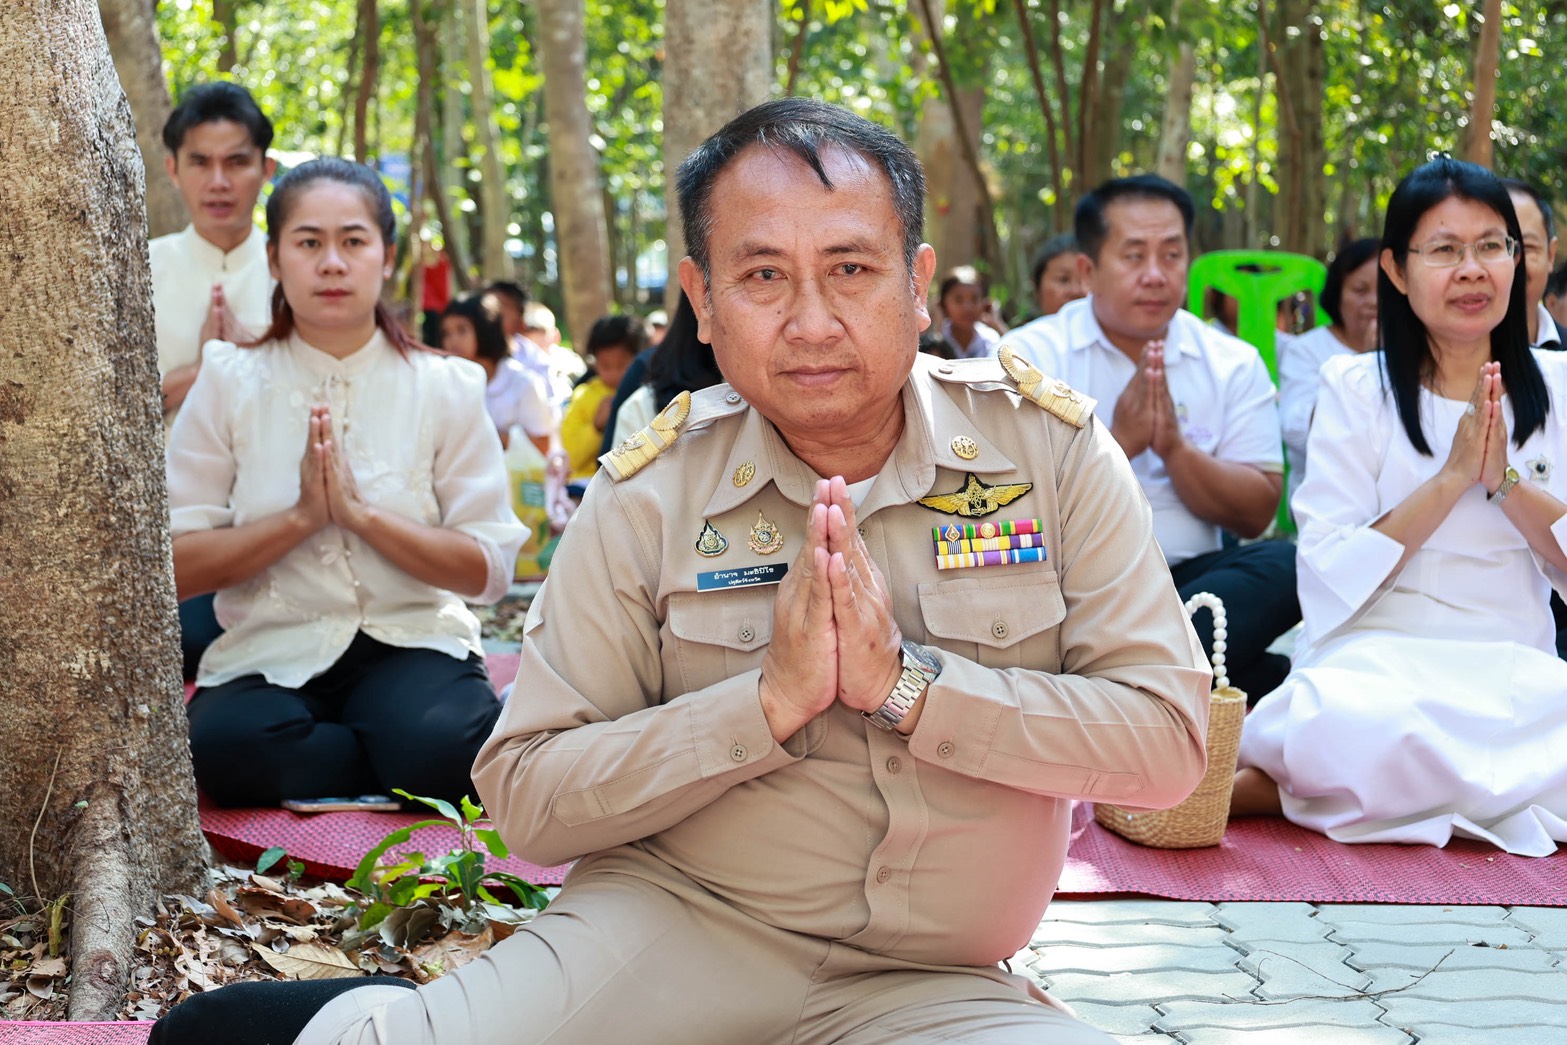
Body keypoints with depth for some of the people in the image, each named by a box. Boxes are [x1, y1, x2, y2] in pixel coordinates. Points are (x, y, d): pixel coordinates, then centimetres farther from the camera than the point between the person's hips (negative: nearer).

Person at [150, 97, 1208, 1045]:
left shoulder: (1049, 446, -4)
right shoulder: (652, 494, -4)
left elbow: (1168, 739, -9)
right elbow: (527, 794, -7)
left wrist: (907, 683, -20)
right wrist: (768, 702, -20)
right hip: (676, 925, -2)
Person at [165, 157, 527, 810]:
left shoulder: (445, 388, 3)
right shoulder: (229, 383, 4)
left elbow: (489, 570, -4)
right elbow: (176, 567, -3)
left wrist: (359, 511, -15)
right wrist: (301, 516, -15)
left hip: (410, 645, -1)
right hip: (271, 653, 1)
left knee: (446, 740, -35)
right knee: (226, 744, -33)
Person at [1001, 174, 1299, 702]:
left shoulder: (1233, 364, 10)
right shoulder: (1029, 355, 2)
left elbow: (1255, 515, 3)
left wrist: (1176, 448, -13)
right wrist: (1115, 444, -18)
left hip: (1188, 578, 2)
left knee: (1287, 564, -26)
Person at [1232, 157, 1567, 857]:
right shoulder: (1353, 389, 5)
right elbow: (1330, 578, -5)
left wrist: (1504, 479, -10)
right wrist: (1450, 477, -12)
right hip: (1377, 661, -3)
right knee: (1349, 722, -40)